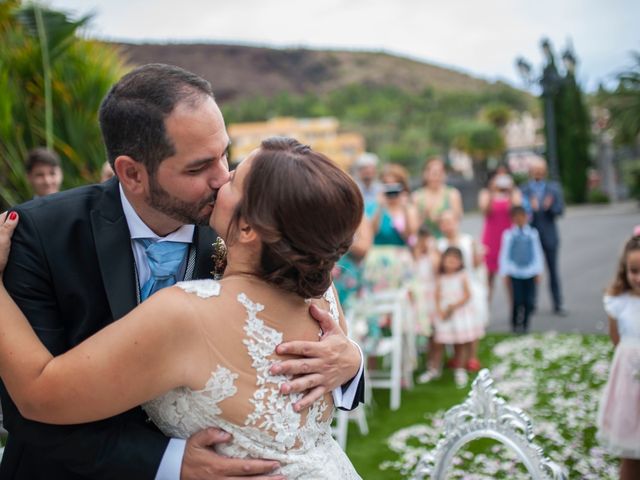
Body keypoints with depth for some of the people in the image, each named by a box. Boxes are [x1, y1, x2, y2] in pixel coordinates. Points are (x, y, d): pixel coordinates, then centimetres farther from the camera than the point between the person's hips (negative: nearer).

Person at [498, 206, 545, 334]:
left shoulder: (532, 234, 4)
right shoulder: (508, 235, -1)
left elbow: (537, 253, 10)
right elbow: (504, 254, 2)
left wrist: (538, 271, 9)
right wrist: (505, 272, 1)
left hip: (530, 272, 2)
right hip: (515, 273, -2)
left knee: (529, 301, 1)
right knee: (517, 300, -4)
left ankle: (525, 324, 18)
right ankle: (515, 324, 14)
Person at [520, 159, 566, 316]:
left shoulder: (554, 188, 6)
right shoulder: (523, 190, 1)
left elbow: (560, 209, 0)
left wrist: (550, 207, -20)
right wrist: (530, 207, -26)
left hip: (549, 234, 1)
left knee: (553, 270, 5)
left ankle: (558, 305, 11)